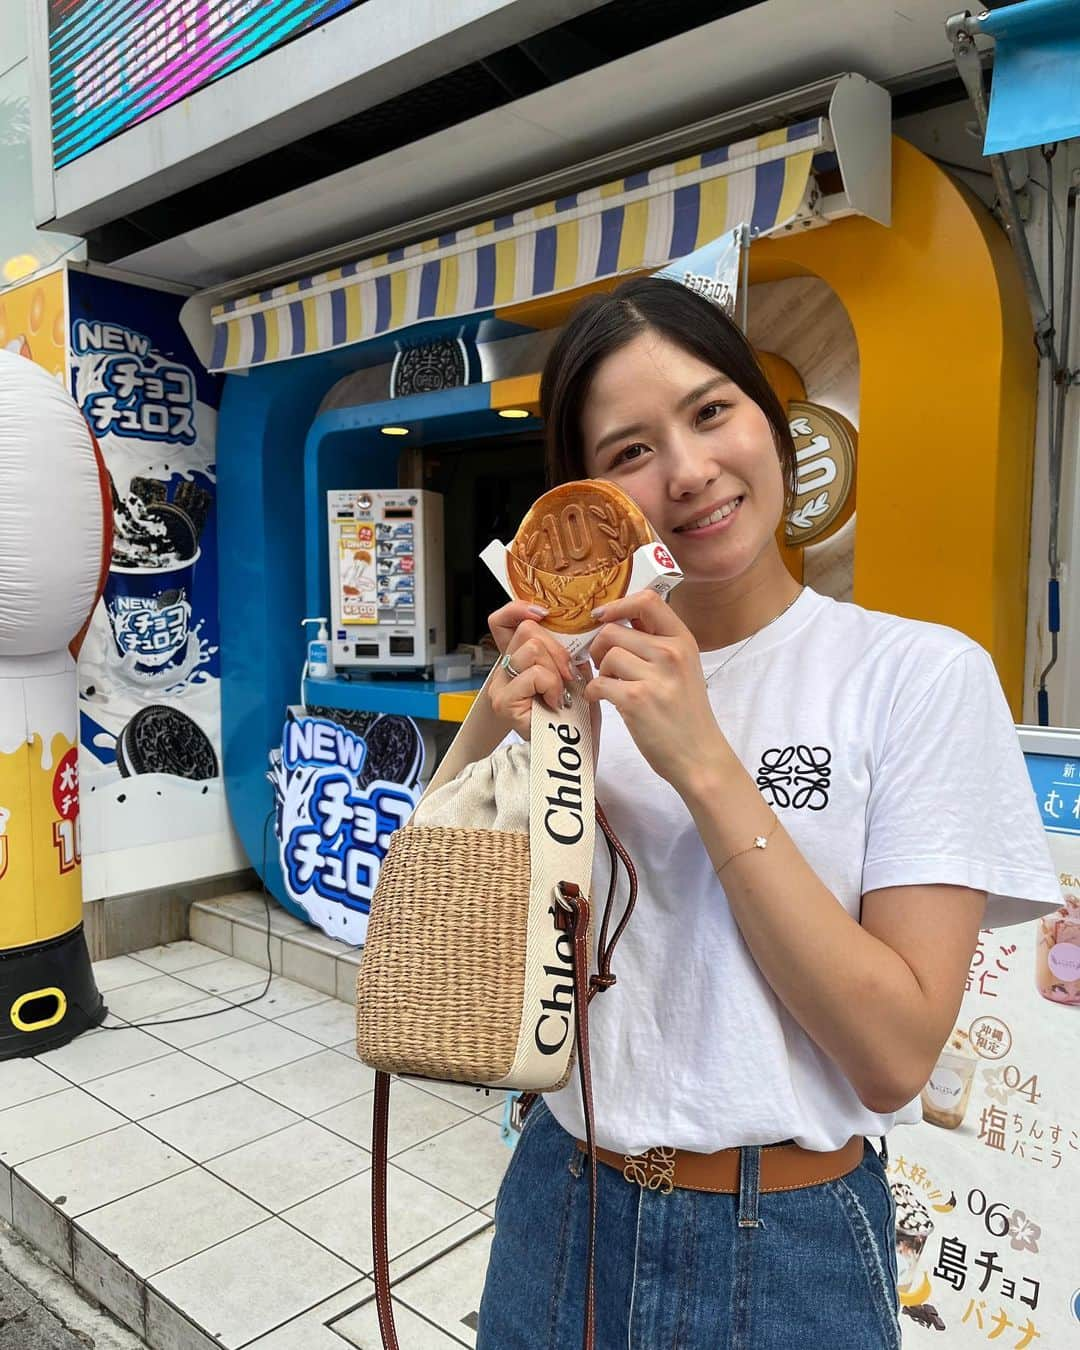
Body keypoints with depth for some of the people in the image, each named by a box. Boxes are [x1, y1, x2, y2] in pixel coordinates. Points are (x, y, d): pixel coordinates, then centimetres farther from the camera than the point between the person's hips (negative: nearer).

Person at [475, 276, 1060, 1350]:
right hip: (562, 1210, 4)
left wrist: (705, 764, -24)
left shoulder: (921, 673, -13)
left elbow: (894, 1056, -18)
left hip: (788, 1249, -3)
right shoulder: (586, 676, -3)